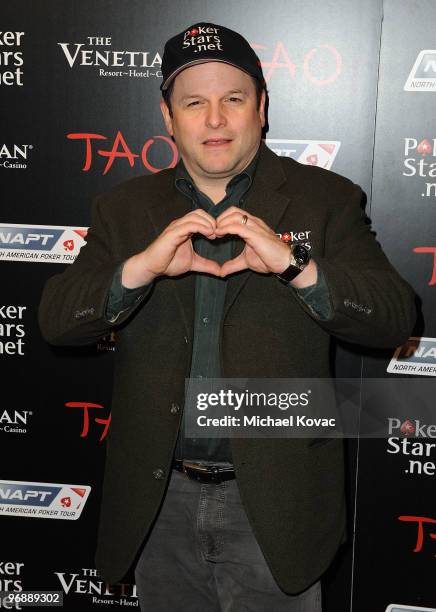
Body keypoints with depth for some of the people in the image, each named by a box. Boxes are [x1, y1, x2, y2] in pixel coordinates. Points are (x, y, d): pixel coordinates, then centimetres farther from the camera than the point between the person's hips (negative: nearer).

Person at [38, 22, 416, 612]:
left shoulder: (325, 199, -2)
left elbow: (395, 318, -10)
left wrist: (293, 264, -26)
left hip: (272, 502, -2)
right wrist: (140, 267, -22)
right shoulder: (126, 207, 4)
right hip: (159, 499, 3)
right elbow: (57, 319, -4)